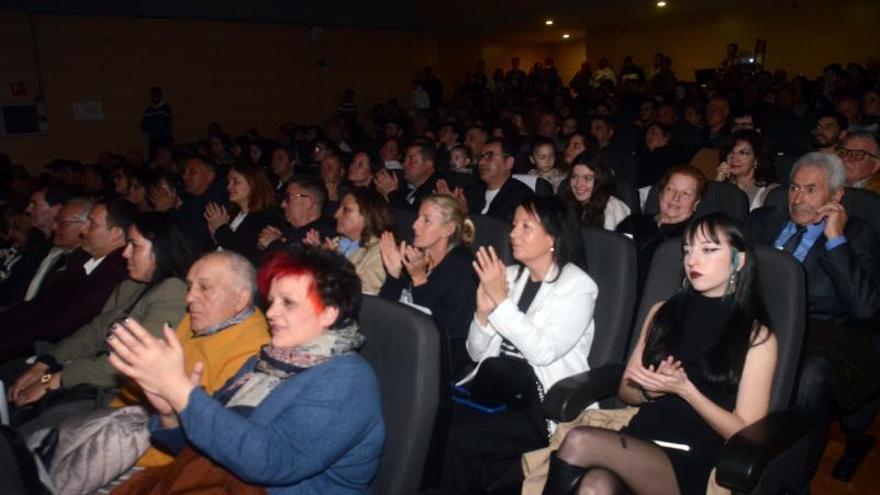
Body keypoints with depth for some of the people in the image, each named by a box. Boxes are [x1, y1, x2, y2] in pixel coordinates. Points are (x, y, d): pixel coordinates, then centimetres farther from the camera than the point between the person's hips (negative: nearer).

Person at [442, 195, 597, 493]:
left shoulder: (578, 286, -5)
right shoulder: (510, 275, 10)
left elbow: (543, 351, -20)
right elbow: (477, 353, 11)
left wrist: (501, 301, -18)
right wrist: (484, 311, -8)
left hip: (544, 401, -5)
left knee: (459, 438, -25)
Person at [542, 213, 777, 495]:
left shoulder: (756, 337, 3)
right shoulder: (662, 313, 14)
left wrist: (684, 389, -14)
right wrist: (651, 390, -5)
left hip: (694, 464, -3)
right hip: (639, 440, 4)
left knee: (579, 442, -30)